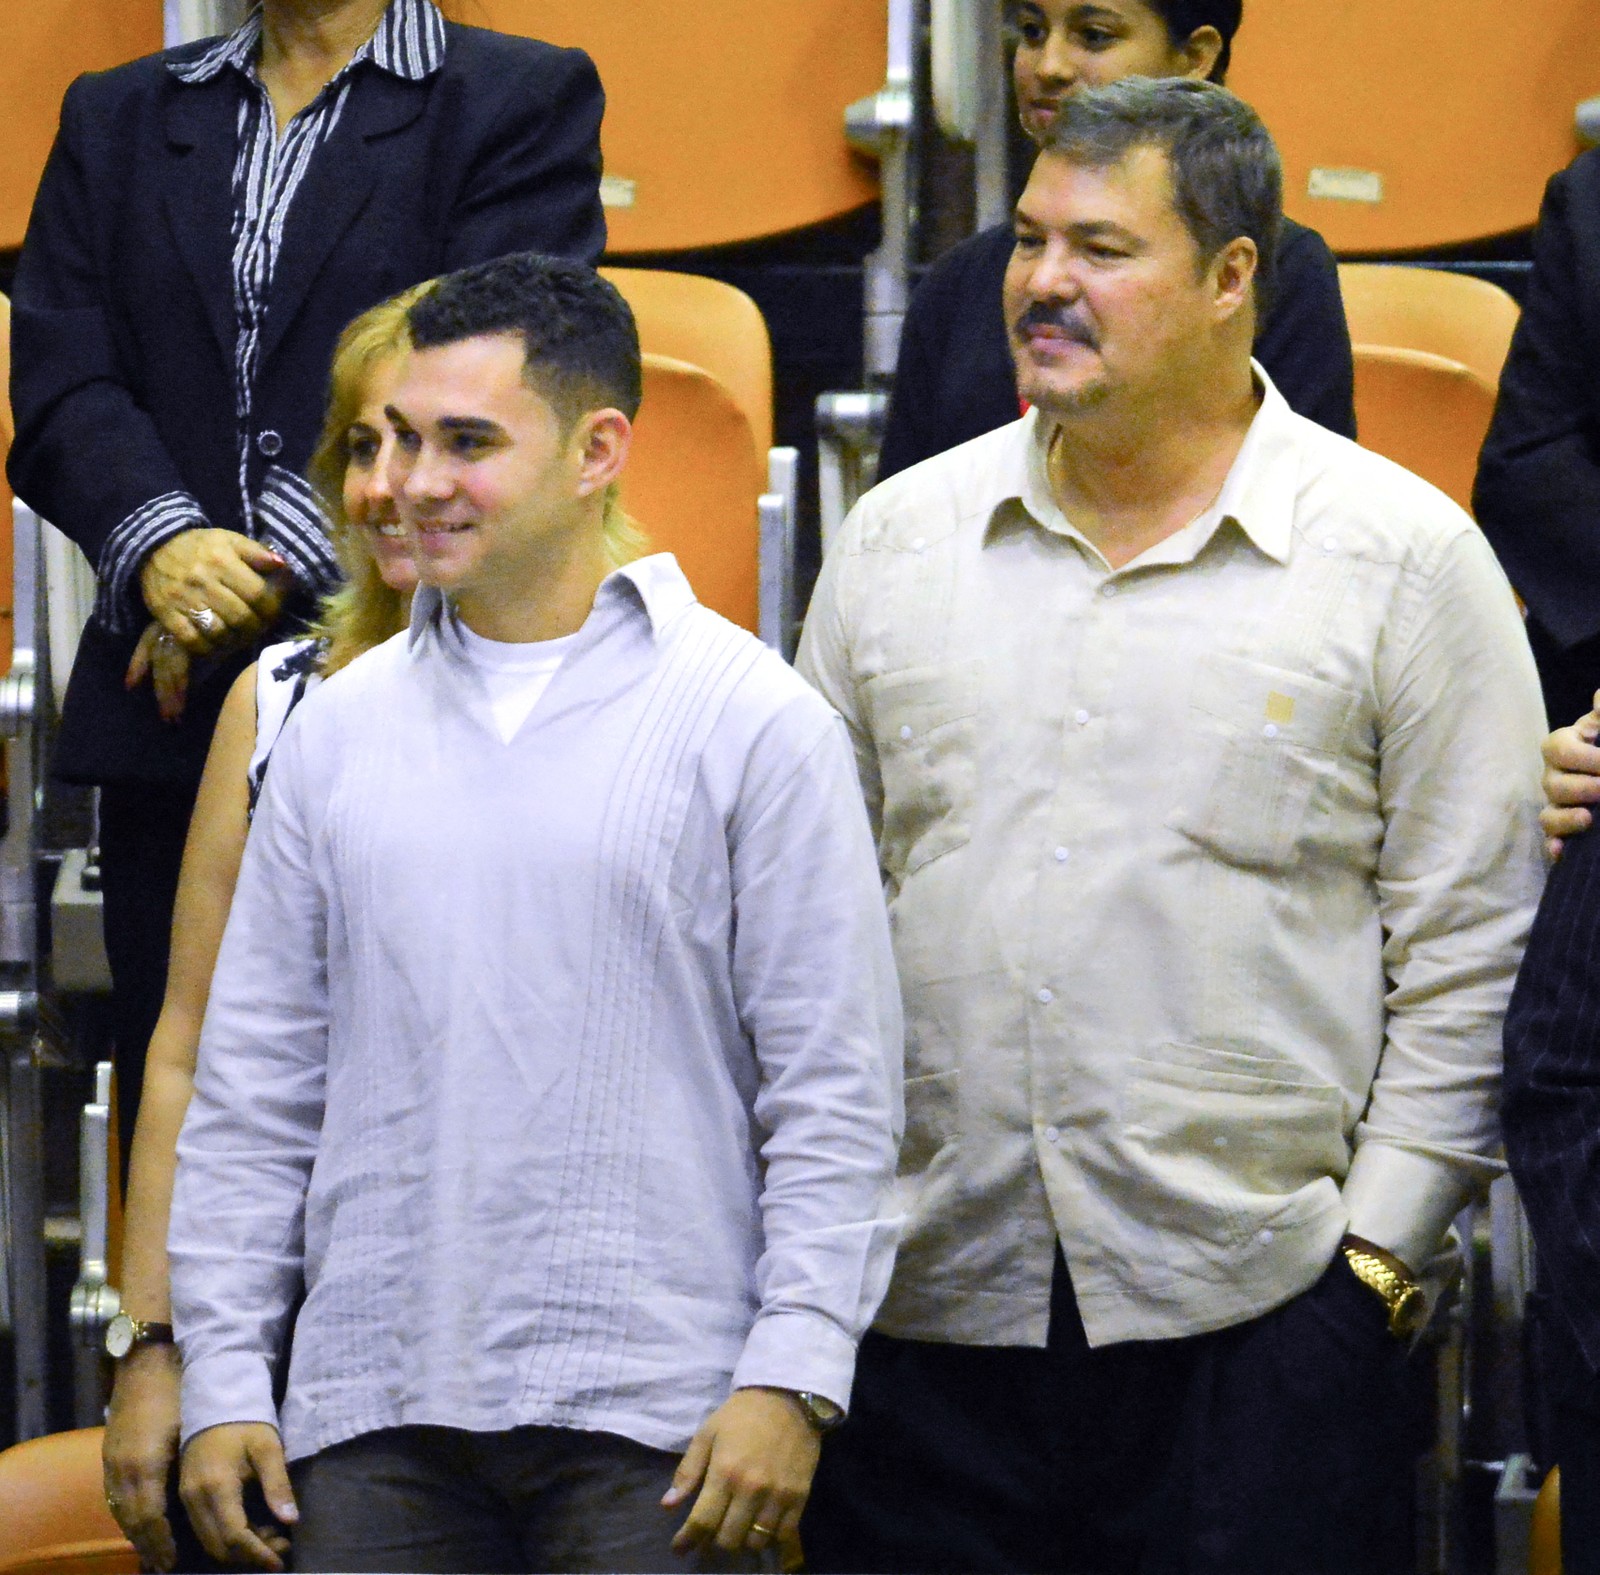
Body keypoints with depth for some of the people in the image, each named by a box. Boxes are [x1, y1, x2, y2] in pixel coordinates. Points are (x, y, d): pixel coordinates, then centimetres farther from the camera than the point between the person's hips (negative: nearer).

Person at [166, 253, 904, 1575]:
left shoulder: (753, 723, 0)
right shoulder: (337, 731, 11)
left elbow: (835, 1089, -2)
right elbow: (254, 1080, 13)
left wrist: (792, 1373, -10)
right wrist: (221, 1376, 7)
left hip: (656, 1417, -3)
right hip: (373, 1418, 3)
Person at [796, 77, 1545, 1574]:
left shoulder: (1406, 558, 1)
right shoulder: (896, 538, 11)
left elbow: (1472, 948, 1)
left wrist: (1378, 1252, -5)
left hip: (1259, 1310, -3)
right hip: (925, 1306, 3)